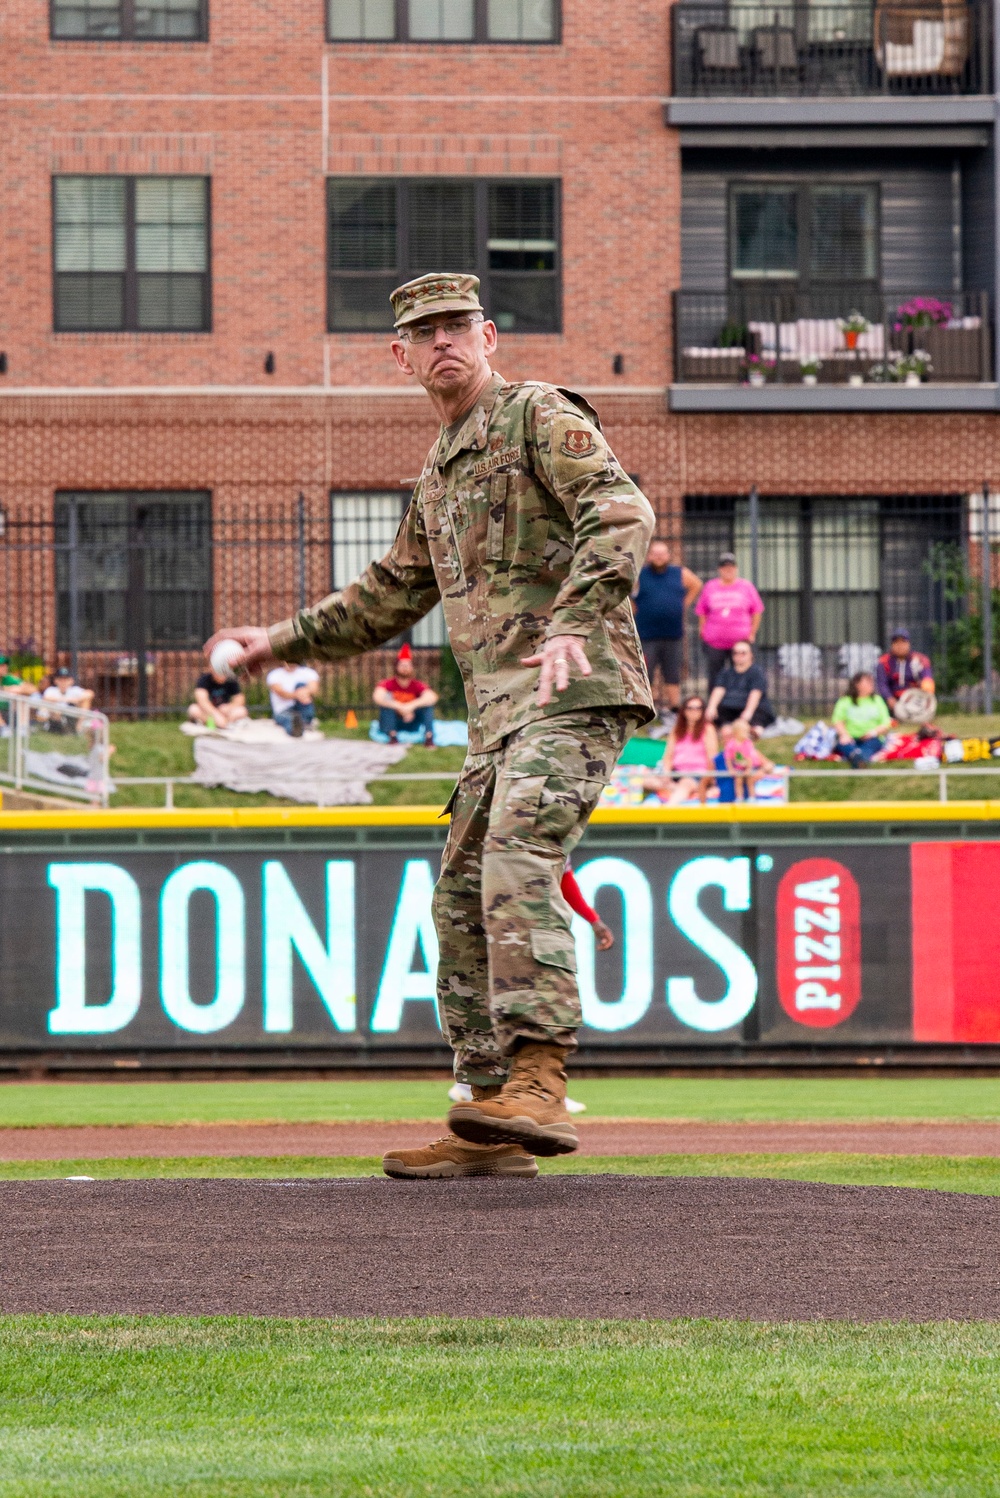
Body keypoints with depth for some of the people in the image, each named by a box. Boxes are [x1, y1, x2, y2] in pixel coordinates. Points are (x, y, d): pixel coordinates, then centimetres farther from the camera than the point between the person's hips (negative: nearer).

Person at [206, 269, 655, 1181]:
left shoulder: (541, 416, -2)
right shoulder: (442, 468, 25)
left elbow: (622, 514, -19)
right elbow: (393, 596, 37)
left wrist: (572, 623, -33)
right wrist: (284, 643, 33)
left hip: (576, 693, -9)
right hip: (501, 712, 9)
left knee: (517, 865, -27)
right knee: (464, 900, 7)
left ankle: (539, 1082, -38)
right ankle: (494, 1129, 11)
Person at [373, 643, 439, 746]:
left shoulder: (417, 685, -7)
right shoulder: (389, 684, -11)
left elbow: (433, 697, -27)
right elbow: (377, 697, -33)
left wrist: (411, 706, -40)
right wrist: (400, 707, -39)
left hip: (411, 725, 1)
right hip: (392, 724, -1)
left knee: (428, 702, -20)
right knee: (387, 696, -26)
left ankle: (429, 736, -28)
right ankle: (392, 736, -32)